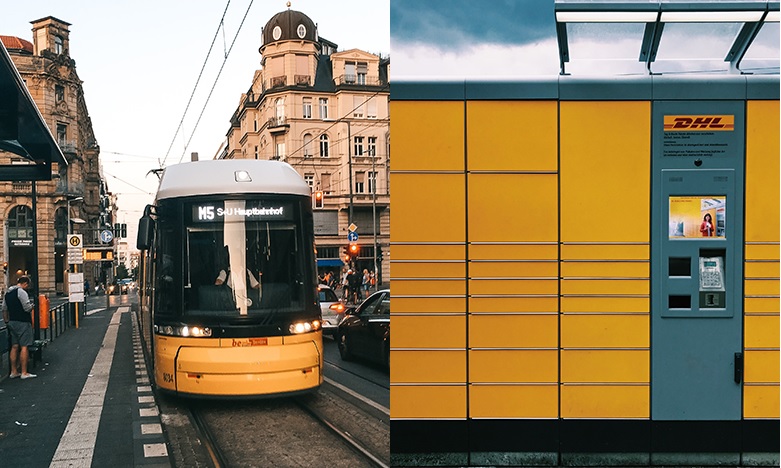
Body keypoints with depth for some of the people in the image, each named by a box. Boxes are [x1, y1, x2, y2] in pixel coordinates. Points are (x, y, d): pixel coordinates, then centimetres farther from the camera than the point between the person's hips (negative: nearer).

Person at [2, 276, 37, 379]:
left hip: (12, 322, 9)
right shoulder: (21, 292, -14)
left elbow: (4, 309, 18)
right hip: (23, 323, -9)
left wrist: (7, 321, 25)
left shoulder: (8, 293, 14)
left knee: (15, 347, 12)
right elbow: (27, 308, -19)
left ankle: (14, 372, 16)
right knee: (24, 347, -5)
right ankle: (24, 373, -5)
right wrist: (32, 305, 2)